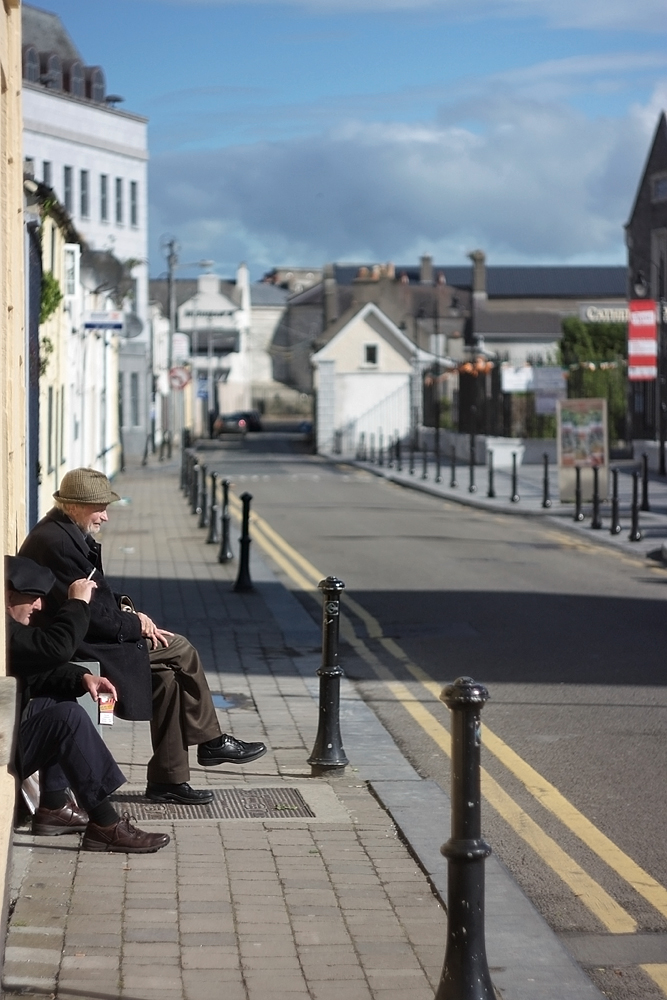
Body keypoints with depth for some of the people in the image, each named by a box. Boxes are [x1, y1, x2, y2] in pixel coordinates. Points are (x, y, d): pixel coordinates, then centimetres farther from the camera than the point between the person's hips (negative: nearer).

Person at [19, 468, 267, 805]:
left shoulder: (66, 533, 11)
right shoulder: (55, 542, -22)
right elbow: (88, 614, -23)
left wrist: (124, 608, 3)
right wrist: (135, 625, -10)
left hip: (81, 639, 10)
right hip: (78, 648, -10)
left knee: (166, 677, 2)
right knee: (180, 651, -8)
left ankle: (168, 780, 4)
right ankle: (211, 742, 9)